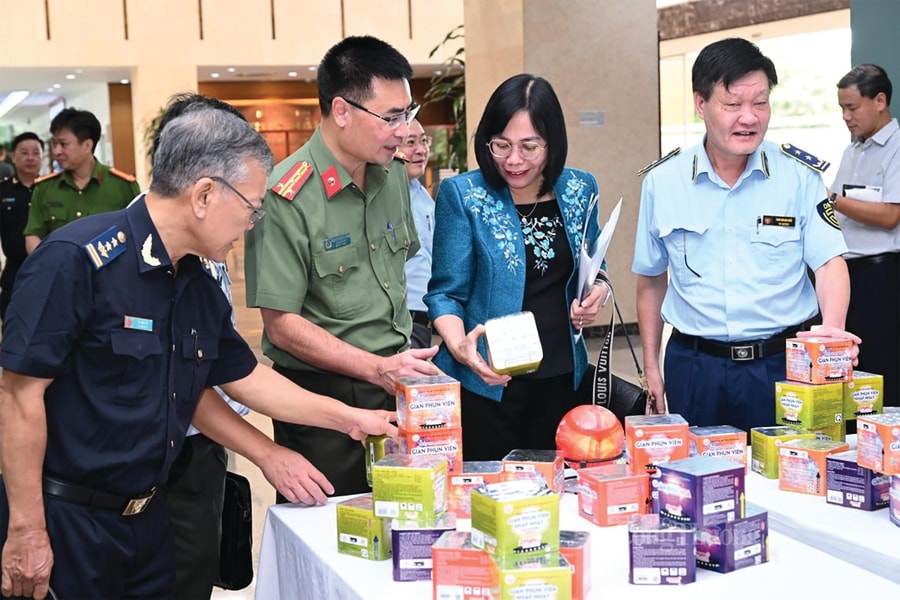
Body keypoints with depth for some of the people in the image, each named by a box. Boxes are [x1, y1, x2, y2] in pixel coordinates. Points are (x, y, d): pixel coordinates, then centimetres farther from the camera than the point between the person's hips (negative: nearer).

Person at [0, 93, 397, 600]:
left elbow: (245, 378, 16)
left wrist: (351, 419, 15)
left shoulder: (201, 286, 5)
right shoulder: (76, 259, -20)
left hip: (147, 519, 8)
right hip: (64, 521, -8)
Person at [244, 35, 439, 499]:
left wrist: (404, 360, 6)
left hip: (395, 386, 6)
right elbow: (282, 325, -17)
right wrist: (377, 369, -24)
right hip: (323, 397, -6)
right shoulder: (287, 198, -18)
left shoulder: (393, 176, 4)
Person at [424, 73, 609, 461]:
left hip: (561, 378, 4)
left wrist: (597, 291, -4)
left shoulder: (579, 190, 3)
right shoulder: (462, 195, -8)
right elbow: (446, 291, -6)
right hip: (486, 381, -3)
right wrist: (459, 345, -24)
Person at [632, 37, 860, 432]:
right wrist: (651, 367, 9)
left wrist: (832, 327, -25)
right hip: (693, 367, 1)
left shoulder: (800, 175, -2)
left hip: (781, 364, -1)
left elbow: (829, 261, -6)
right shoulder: (662, 182, 1)